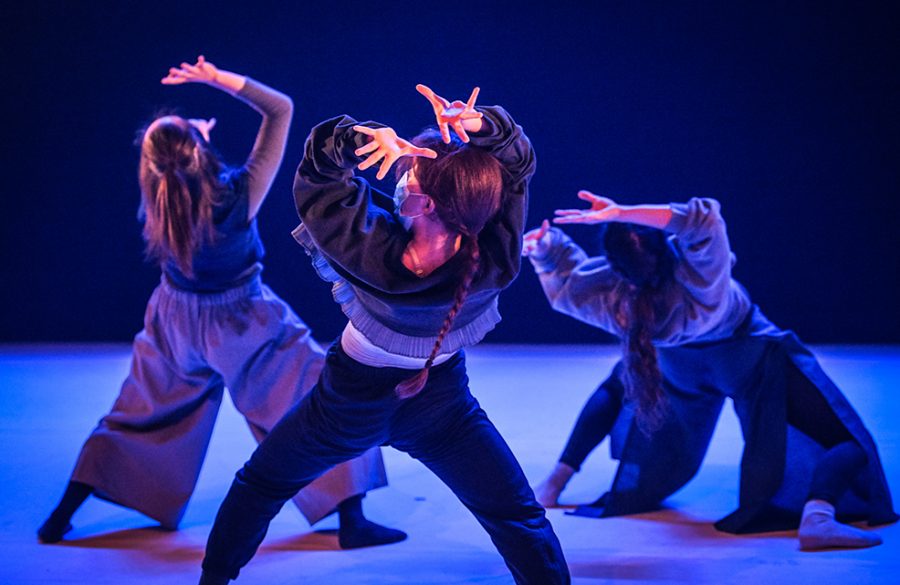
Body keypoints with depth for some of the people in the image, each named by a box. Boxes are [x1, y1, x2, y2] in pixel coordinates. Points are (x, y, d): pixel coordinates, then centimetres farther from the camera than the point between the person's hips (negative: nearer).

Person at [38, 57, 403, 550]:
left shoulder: (157, 206, -18)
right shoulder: (238, 195, -28)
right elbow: (280, 108, -21)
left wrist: (196, 137, 12)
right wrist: (215, 77, -24)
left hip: (176, 322, 4)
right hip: (243, 324, -4)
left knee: (138, 416, 20)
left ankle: (62, 517, 20)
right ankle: (352, 522, 2)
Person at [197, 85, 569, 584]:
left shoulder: (372, 253, -35)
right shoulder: (494, 265, -30)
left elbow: (316, 171, -23)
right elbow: (517, 161, -20)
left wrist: (367, 137, -42)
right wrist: (477, 123, -40)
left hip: (351, 406, 0)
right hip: (441, 410, 1)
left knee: (259, 486, 23)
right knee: (518, 517, 14)